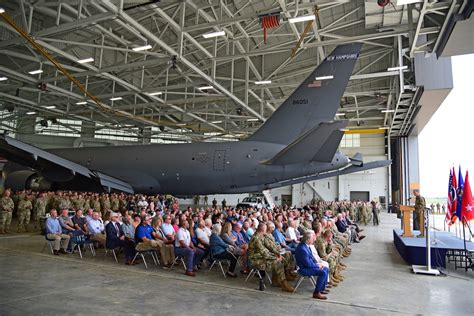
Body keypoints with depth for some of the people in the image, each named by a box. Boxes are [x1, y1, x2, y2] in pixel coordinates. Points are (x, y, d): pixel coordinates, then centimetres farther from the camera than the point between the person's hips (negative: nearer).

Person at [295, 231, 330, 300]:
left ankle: (322, 288, 22)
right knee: (323, 273, -21)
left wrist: (317, 263, 2)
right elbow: (308, 264, -25)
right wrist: (318, 265, -10)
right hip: (304, 269, -10)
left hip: (309, 265, 10)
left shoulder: (306, 245, 4)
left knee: (326, 269, 12)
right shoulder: (302, 249, -29)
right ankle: (316, 293, -11)